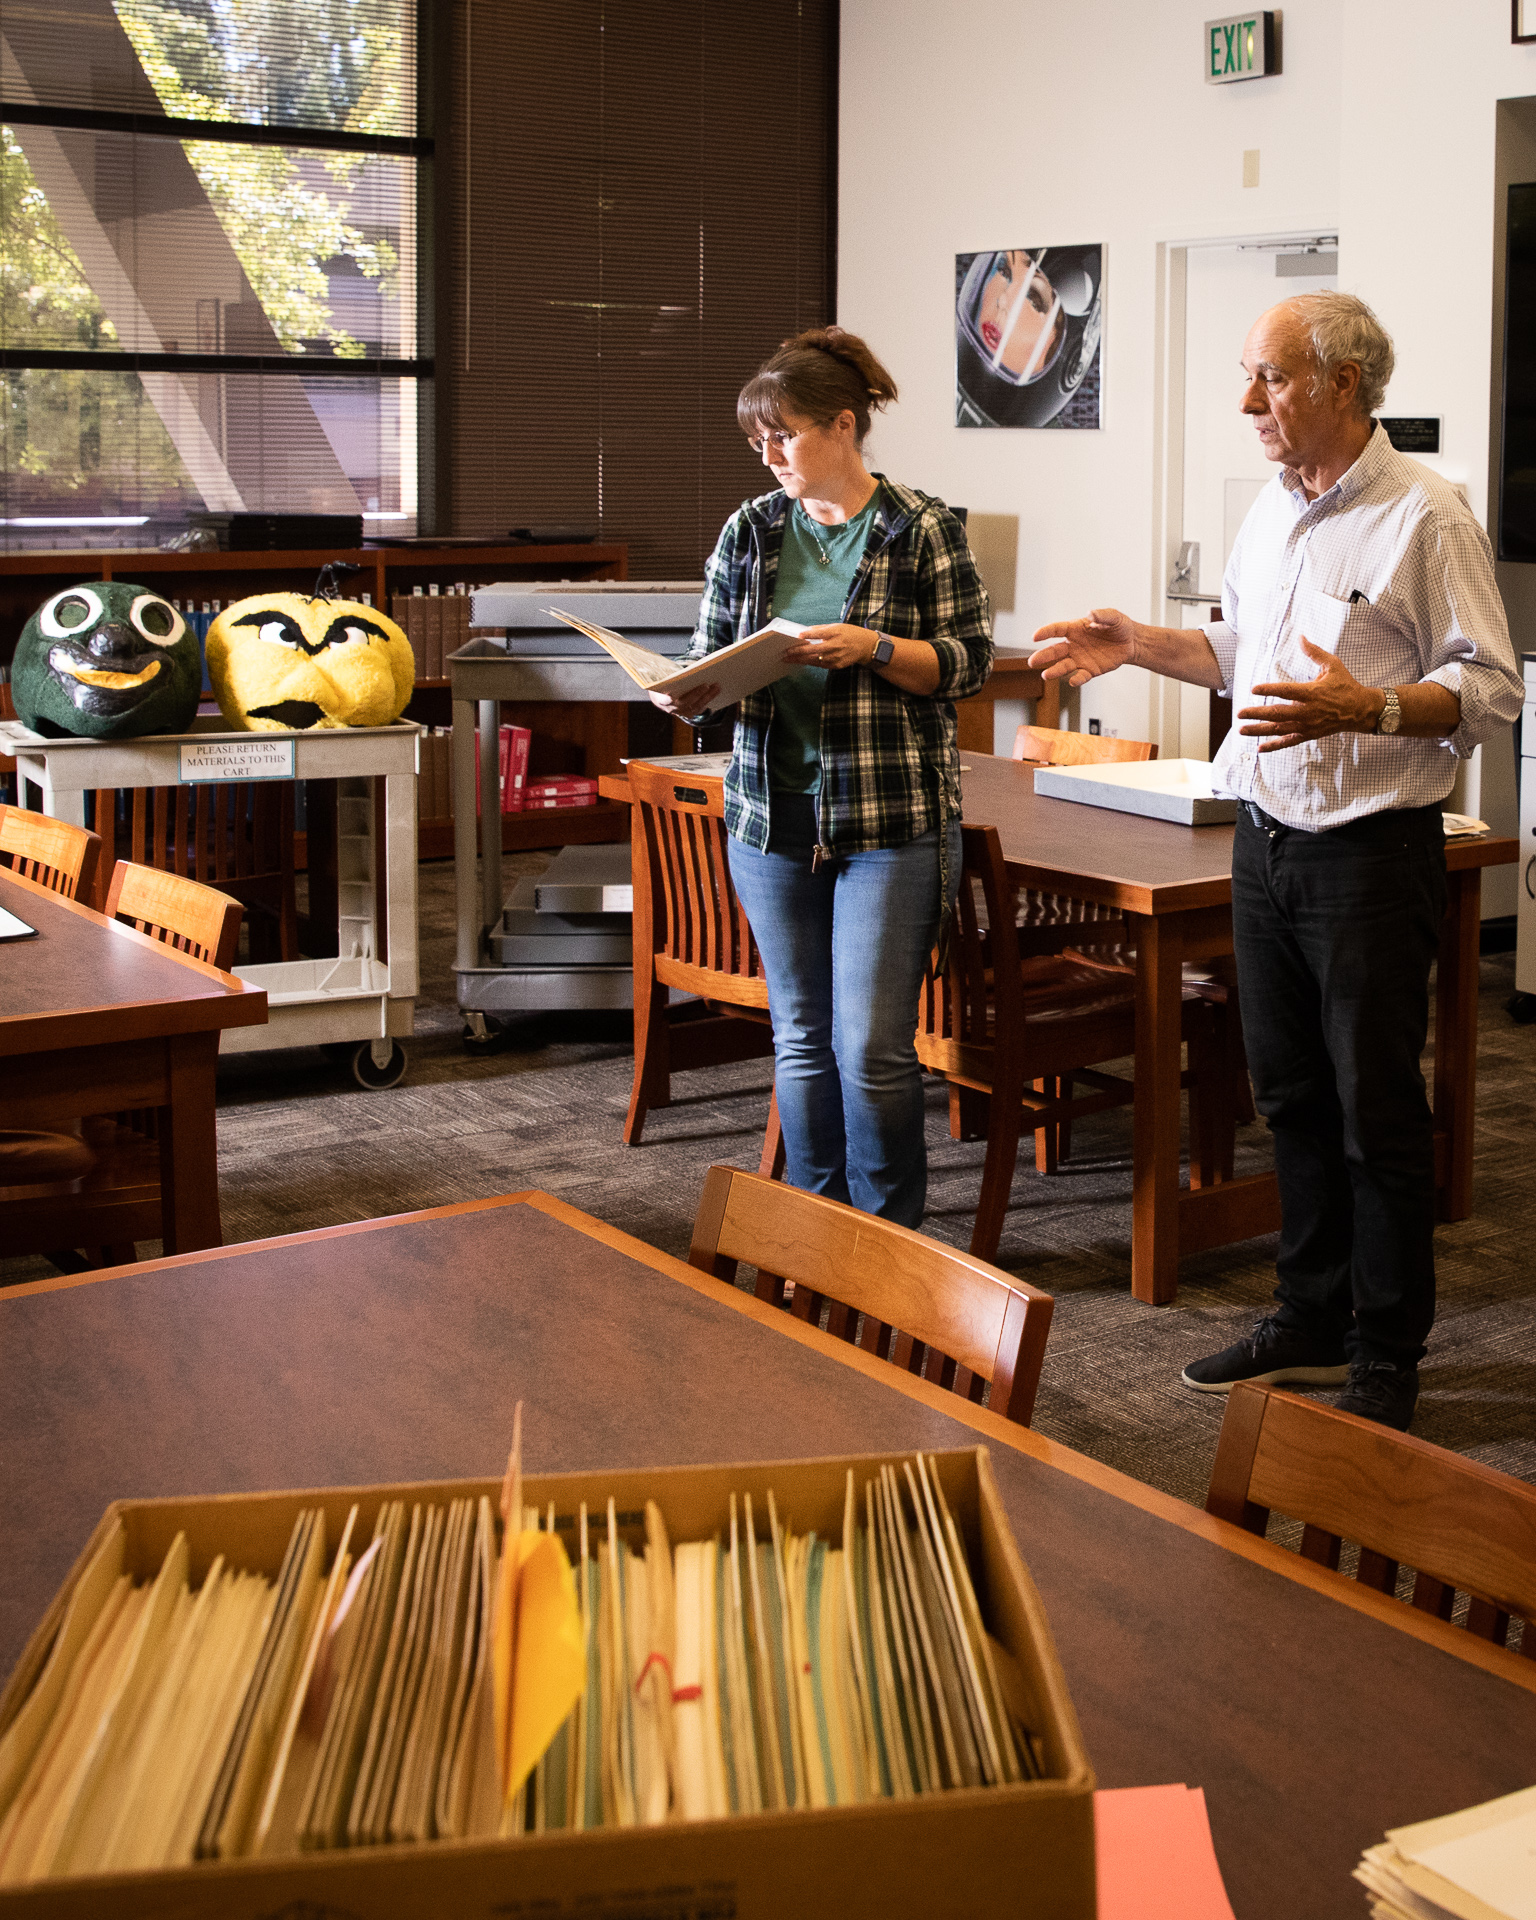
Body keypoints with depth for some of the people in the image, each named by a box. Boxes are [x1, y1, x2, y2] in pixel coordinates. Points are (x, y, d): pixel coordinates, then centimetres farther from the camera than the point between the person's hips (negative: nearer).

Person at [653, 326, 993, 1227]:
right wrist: (689, 694, -11)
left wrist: (873, 648, -19)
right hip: (773, 815, 5)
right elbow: (712, 658, 11)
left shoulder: (924, 529, -3)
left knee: (872, 1048, -7)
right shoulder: (751, 532, 9)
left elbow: (969, 660, -4)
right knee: (802, 1039, 12)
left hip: (891, 822, -4)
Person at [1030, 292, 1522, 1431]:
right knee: (1292, 1097, 15)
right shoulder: (1274, 511, 12)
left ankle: (1389, 1354, 14)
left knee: (1378, 1113, 1)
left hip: (1373, 854, -7)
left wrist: (1366, 710, -29)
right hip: (1268, 842, 8)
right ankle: (1312, 1322, 28)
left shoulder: (1426, 514, -12)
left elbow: (1492, 687, -15)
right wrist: (1140, 645, 12)